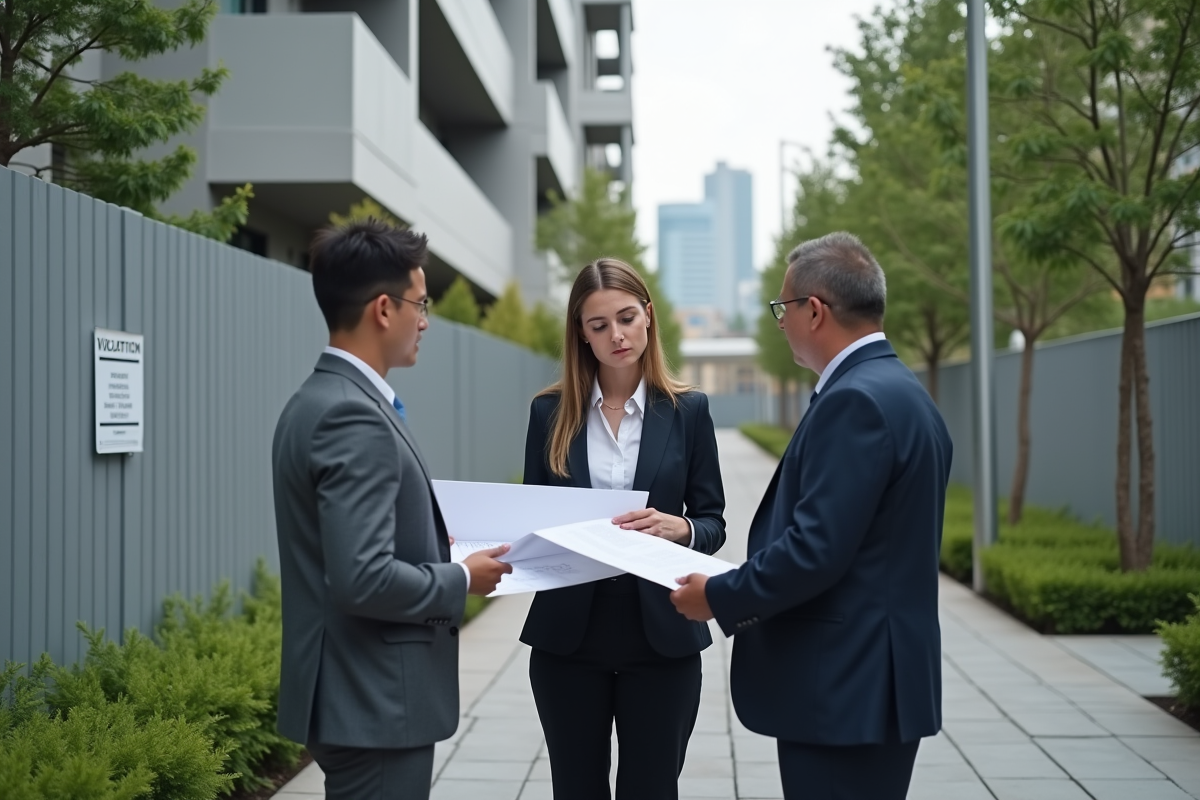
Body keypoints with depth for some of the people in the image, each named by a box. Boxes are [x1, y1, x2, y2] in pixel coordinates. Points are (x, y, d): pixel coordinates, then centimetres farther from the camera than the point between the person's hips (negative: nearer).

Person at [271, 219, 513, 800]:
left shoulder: (319, 401, 9)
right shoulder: (354, 416, -21)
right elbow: (363, 579, -27)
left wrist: (434, 545, 10)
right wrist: (461, 579, -13)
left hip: (358, 691, 10)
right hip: (374, 703, -10)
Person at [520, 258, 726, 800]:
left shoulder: (687, 410, 0)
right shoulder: (550, 412, 3)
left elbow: (713, 523, 1)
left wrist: (680, 528, -20)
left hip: (661, 634, -1)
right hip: (568, 634, 1)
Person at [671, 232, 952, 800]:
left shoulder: (856, 400, -19)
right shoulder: (900, 391, 13)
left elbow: (816, 549, -23)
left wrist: (719, 598, -10)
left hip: (845, 688, -10)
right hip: (875, 680, 10)